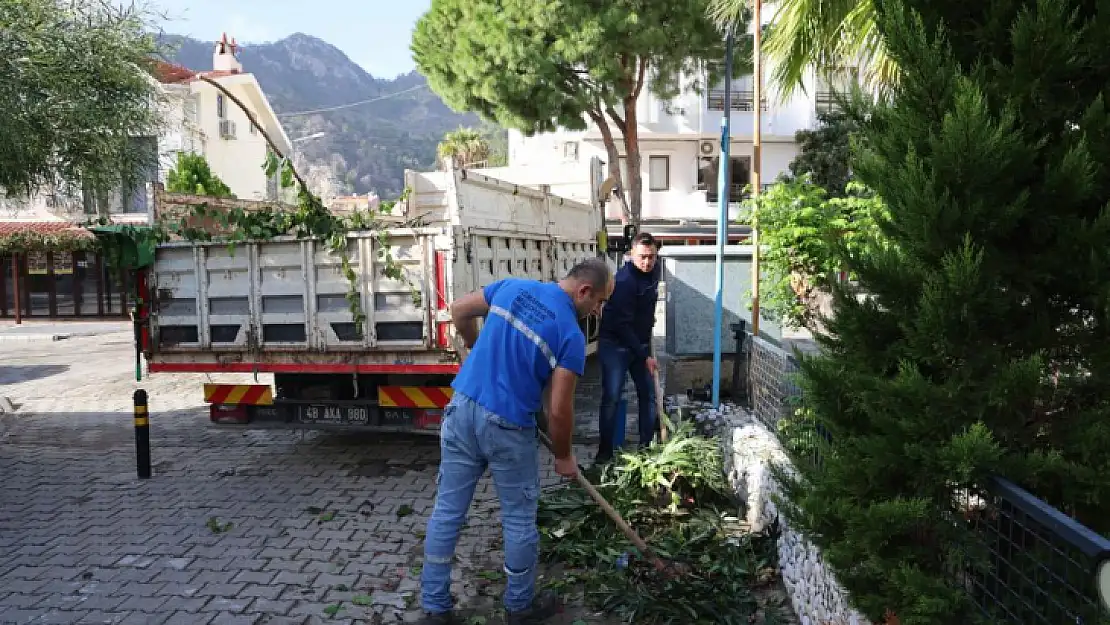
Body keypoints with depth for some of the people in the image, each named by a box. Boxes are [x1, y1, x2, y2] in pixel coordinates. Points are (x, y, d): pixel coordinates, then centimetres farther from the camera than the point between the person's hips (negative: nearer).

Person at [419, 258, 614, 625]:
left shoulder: (513, 286, 4)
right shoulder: (571, 334, -12)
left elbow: (459, 311, 15)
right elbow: (559, 409, -11)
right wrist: (564, 456, 5)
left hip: (462, 408, 6)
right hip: (506, 427, -5)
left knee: (447, 511, 12)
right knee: (519, 518, 14)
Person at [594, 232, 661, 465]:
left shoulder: (655, 271, 0)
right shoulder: (624, 281, -25)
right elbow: (622, 324, -24)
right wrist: (645, 356, -21)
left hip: (640, 343, 7)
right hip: (615, 344, -7)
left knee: (648, 395, 7)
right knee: (611, 397, -5)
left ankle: (647, 445, 18)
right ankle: (605, 450, 7)